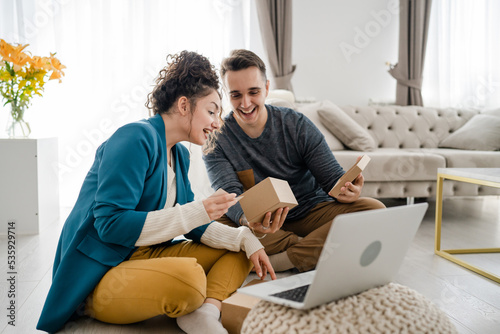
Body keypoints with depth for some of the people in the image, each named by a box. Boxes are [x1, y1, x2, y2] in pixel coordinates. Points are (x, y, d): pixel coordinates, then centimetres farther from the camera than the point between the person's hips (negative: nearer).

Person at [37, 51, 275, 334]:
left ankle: (207, 310, -20)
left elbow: (194, 227, 12)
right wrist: (195, 212, -25)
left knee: (239, 250, 4)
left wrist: (245, 239, -3)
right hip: (100, 273, -10)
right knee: (189, 276, -38)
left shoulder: (180, 154, 12)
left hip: (146, 255, 10)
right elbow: (110, 224, -23)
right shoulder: (136, 138, -16)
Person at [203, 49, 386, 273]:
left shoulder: (296, 125, -4)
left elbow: (333, 177, -6)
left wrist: (347, 189, -31)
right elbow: (229, 194, -18)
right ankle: (313, 251, -20)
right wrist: (247, 220, -42)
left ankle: (287, 259, -27)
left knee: (374, 209, -22)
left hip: (309, 213, 1)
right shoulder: (217, 139, -6)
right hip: (261, 227, 0)